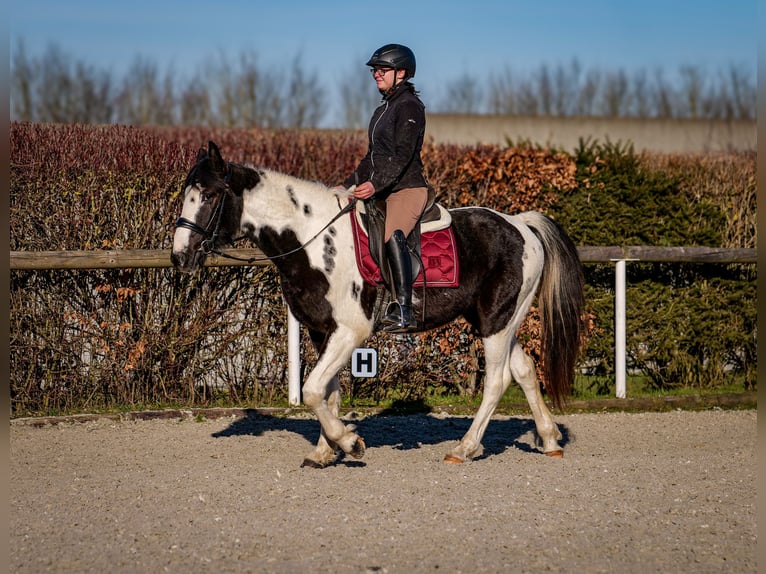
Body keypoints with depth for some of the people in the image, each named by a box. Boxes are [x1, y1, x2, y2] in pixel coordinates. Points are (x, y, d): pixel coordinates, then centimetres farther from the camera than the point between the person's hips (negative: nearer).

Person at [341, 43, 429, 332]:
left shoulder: (409, 106, -9)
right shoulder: (383, 109, 20)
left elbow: (403, 154, -19)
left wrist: (375, 184, -29)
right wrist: (348, 185, 22)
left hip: (408, 189, -10)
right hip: (381, 192, 10)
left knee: (392, 235, -29)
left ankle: (403, 310, -36)